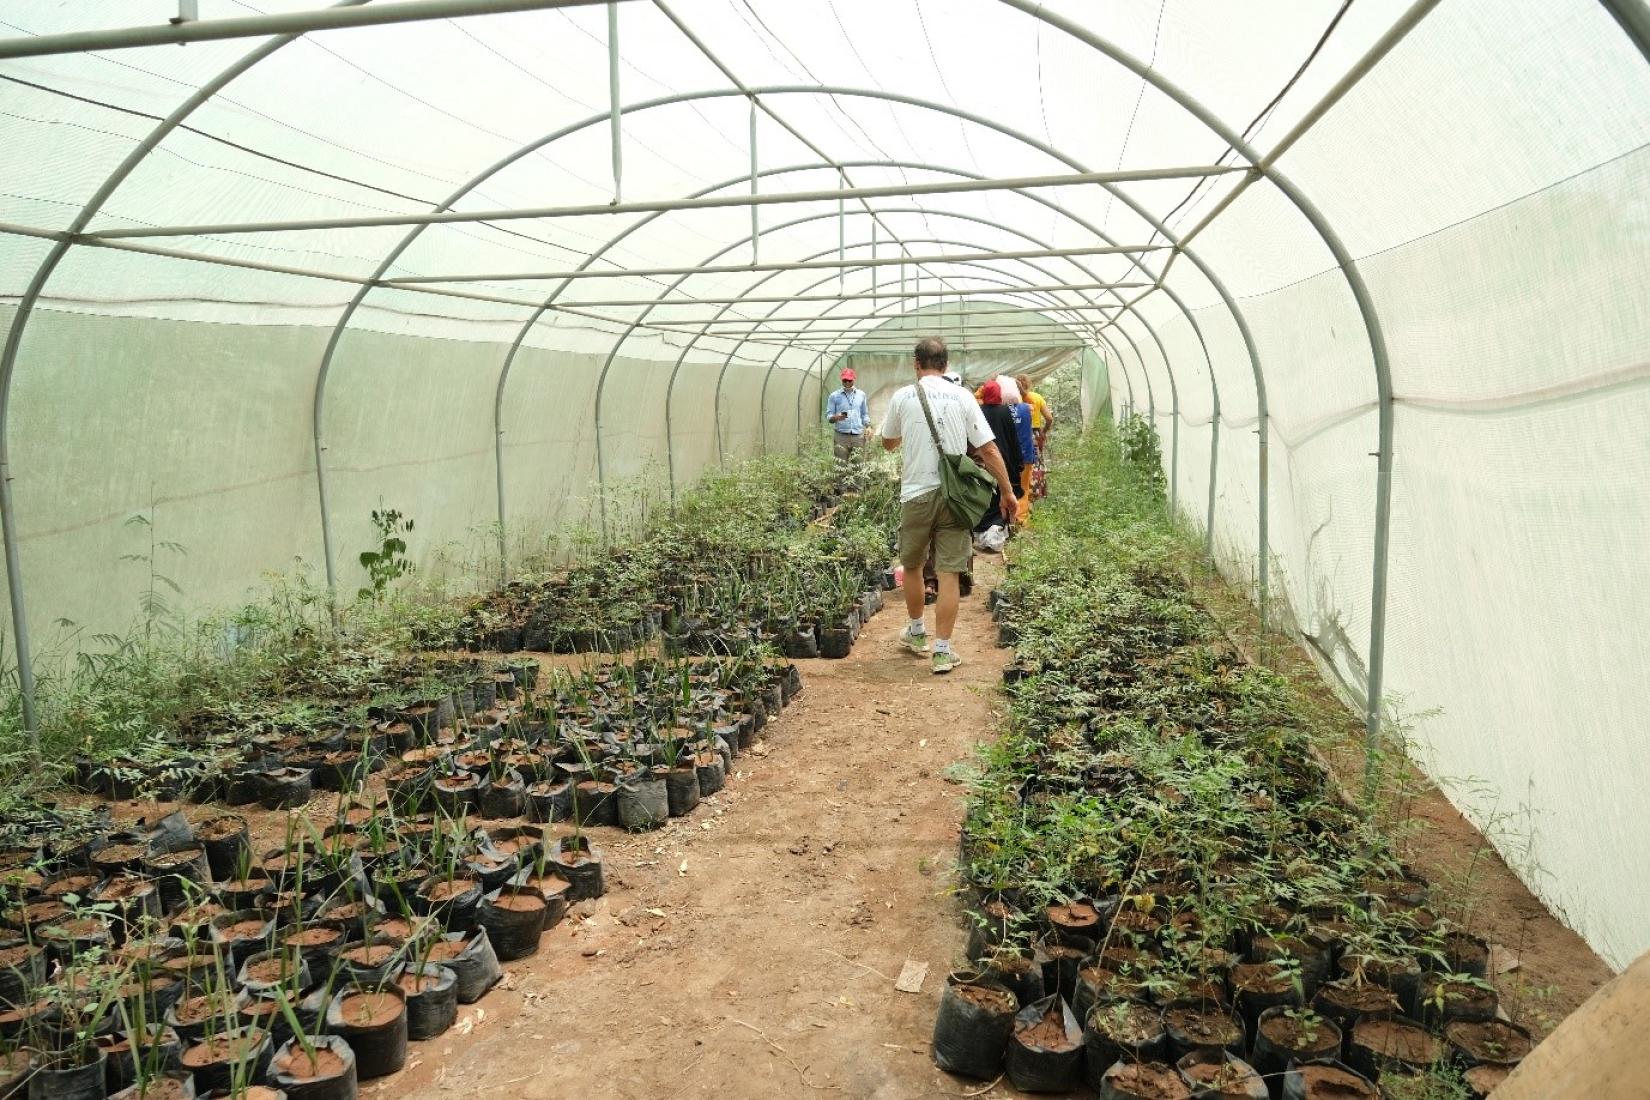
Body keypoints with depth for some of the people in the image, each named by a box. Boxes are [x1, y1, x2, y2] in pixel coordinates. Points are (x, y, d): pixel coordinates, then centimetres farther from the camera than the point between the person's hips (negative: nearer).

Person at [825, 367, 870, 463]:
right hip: (841, 435, -2)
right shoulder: (835, 396, 5)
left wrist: (868, 426, 2)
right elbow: (828, 417, 2)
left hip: (858, 435, 2)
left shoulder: (861, 394, 13)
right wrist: (837, 417, -19)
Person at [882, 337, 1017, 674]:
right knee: (949, 573, 2)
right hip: (954, 495, 0)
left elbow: (888, 443, 18)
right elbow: (989, 449, -2)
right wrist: (1008, 492, 5)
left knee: (911, 566, 19)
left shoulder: (902, 397, 1)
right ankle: (942, 650, 2)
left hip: (916, 494, 0)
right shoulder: (962, 397, 1)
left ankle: (917, 633, 34)